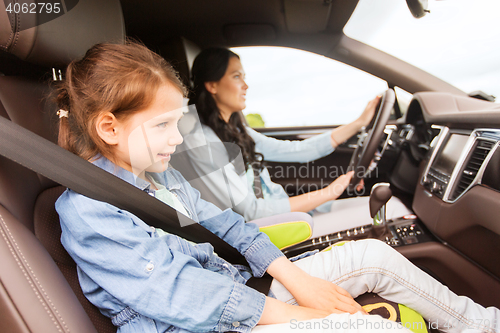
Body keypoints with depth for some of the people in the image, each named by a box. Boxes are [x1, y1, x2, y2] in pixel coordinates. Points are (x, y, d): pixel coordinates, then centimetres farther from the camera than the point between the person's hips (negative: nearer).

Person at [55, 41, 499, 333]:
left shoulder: (159, 173, 7)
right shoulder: (86, 211, -17)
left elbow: (222, 225, 5)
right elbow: (179, 292, -24)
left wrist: (297, 280, -4)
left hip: (241, 290, 7)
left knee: (373, 255, -1)